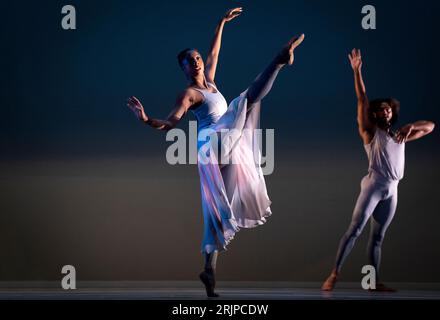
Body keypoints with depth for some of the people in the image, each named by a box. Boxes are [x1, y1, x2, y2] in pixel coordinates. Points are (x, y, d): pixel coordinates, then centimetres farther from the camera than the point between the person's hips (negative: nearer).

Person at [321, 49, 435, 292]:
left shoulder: (400, 136, 21)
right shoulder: (370, 132, 8)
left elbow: (430, 126, 25)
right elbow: (362, 100, -2)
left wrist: (410, 127, 4)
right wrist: (357, 71, -10)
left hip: (392, 191, 5)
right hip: (374, 185, -5)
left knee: (378, 237, 6)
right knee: (355, 229, -14)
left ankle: (375, 281, 4)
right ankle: (334, 274, -18)